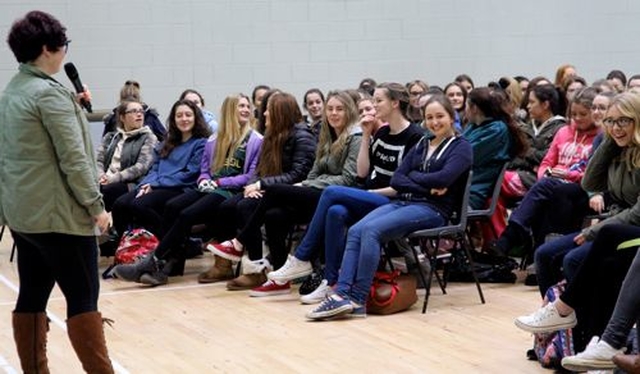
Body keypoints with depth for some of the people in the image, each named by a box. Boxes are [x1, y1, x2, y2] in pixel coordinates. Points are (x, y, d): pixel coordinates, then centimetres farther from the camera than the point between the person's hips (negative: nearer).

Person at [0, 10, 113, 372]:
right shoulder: (50, 92, -14)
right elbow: (73, 159, -17)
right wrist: (96, 205, -12)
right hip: (58, 214, -9)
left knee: (32, 296, 9)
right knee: (83, 298, -4)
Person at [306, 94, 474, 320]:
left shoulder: (461, 147, 5)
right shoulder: (421, 145, 23)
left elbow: (444, 178, -14)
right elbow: (395, 180, 10)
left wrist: (412, 177, 1)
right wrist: (427, 187, -6)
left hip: (432, 209, -6)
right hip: (401, 202, 6)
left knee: (371, 230, -29)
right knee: (355, 231, -22)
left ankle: (358, 299, -29)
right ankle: (341, 294, -33)